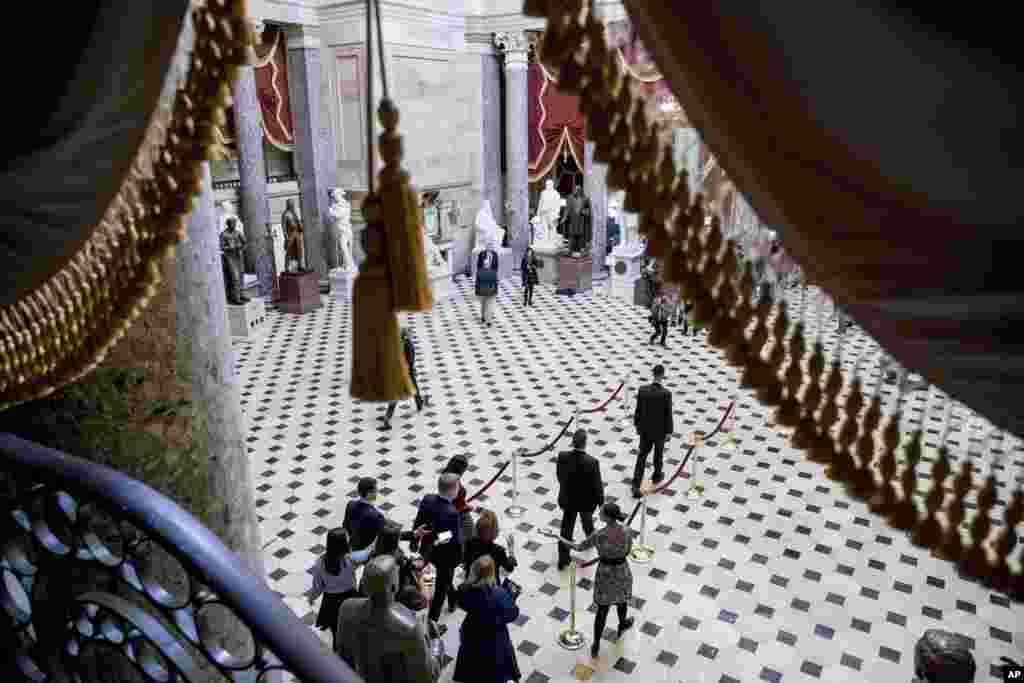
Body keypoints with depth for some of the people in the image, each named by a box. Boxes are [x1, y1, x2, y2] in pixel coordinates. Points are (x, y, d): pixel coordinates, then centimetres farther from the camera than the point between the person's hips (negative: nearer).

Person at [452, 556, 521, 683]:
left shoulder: (466, 589, -23)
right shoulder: (499, 594, -36)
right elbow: (512, 615, -21)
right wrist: (511, 596, -10)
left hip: (472, 635, 4)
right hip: (494, 638, -3)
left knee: (474, 669, 30)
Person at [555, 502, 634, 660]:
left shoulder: (598, 535, -26)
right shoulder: (626, 531, -19)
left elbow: (579, 547, -12)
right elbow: (627, 551, -2)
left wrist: (563, 540, 2)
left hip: (605, 573, -2)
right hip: (622, 571, 2)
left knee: (602, 609, 14)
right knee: (622, 600, 31)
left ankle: (596, 646, 24)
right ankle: (622, 626, 58)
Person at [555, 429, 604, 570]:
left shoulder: (562, 456, -21)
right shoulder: (592, 462, -29)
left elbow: (559, 476, -2)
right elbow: (597, 485, -19)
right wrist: (600, 502, -2)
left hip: (567, 499, 1)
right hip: (586, 500, -1)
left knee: (566, 529, 15)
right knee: (587, 520, 30)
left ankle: (563, 560, 22)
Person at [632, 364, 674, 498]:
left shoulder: (642, 389, -14)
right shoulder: (666, 393, -22)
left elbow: (638, 409, -4)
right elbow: (668, 414, -15)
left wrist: (636, 423, 11)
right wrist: (669, 431, -2)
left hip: (645, 428, 2)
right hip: (660, 429, -2)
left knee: (642, 455, 9)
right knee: (658, 453, 23)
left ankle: (636, 485, 1)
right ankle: (657, 475, 46)